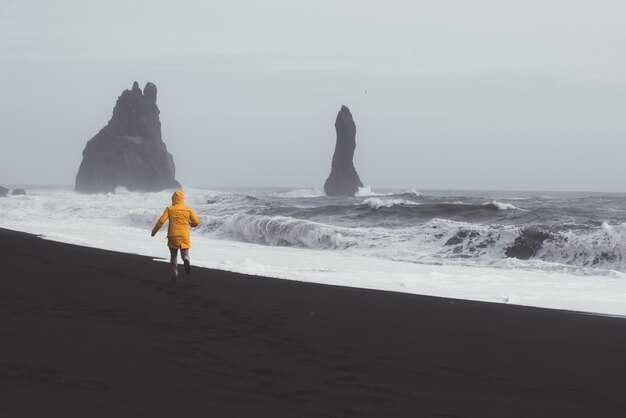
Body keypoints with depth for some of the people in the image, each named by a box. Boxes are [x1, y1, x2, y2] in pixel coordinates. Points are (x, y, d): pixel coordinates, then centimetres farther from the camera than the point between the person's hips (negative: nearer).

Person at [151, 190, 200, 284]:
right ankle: (186, 262, -28)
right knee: (185, 256, 9)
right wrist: (190, 223, 23)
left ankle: (175, 276, 7)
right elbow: (196, 222, 0)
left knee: (173, 256, 16)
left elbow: (161, 221, -9)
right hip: (185, 238, 0)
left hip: (172, 237, 0)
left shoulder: (169, 209, -1)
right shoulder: (188, 209, 2)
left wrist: (154, 231, 4)